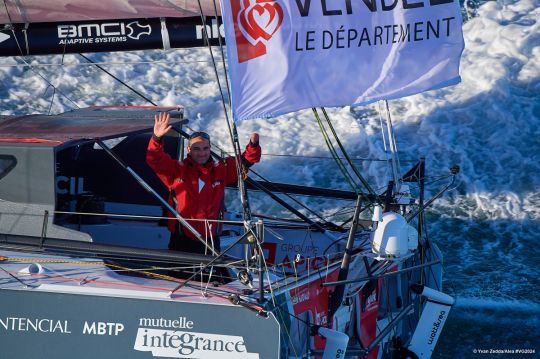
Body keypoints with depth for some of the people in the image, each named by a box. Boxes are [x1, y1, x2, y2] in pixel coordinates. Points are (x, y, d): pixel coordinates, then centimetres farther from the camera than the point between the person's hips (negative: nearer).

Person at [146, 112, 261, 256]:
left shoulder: (221, 170, 7)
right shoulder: (177, 170, -1)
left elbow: (246, 160, 9)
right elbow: (155, 159, -11)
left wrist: (253, 145, -12)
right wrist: (157, 138, -29)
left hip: (211, 240, 2)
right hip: (182, 241, -2)